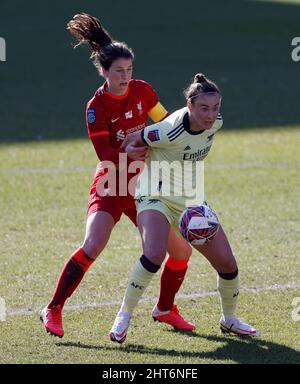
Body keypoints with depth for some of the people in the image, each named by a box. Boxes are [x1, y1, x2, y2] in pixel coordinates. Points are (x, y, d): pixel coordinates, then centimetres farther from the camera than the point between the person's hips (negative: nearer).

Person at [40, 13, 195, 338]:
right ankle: (53, 310, -14)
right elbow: (106, 156, -19)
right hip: (110, 186, -5)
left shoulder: (142, 91, 0)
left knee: (181, 249, 2)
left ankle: (165, 308, 25)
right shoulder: (96, 107, -13)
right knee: (92, 247, -24)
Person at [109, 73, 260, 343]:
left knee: (227, 263, 3)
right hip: (156, 196, -6)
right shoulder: (171, 131, -31)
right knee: (154, 255, -31)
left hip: (190, 199, 6)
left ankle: (229, 319, 29)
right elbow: (131, 142, -13)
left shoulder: (215, 122, -10)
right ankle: (124, 317, -14)